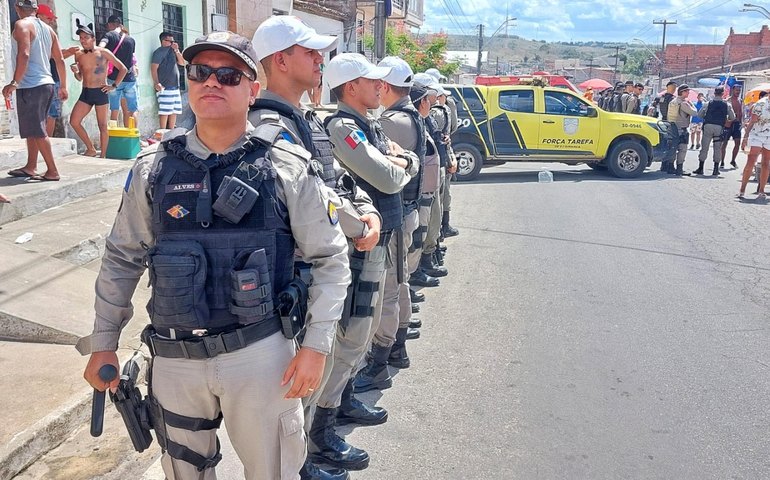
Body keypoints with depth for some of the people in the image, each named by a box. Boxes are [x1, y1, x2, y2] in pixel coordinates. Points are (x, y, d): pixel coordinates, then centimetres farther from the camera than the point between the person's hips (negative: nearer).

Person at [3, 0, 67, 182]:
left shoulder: (22, 25, -9)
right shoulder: (48, 29, 13)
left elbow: (24, 55, -22)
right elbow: (60, 60, 14)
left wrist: (14, 83, -20)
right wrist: (63, 87, 20)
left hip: (30, 86, -8)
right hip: (46, 84, 8)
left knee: (37, 131, -3)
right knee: (33, 129, 17)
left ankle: (52, 172, -3)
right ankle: (30, 167, 22)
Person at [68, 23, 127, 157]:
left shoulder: (103, 53, -5)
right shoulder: (78, 55, 7)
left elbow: (123, 69, -2)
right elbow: (80, 78, 17)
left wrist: (114, 85, -6)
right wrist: (75, 72, -5)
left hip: (101, 92, -5)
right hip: (85, 92, 5)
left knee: (102, 126, -1)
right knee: (74, 121, -4)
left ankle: (103, 156, 7)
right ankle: (91, 149, 9)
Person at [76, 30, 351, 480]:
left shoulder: (288, 168, -7)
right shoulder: (154, 170, 1)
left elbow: (331, 258, -4)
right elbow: (122, 259, 10)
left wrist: (316, 345, -10)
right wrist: (103, 342, 10)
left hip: (262, 354, -2)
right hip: (175, 359, 3)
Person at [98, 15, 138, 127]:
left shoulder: (109, 35, -1)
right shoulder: (131, 40, 11)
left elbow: (100, 47, -20)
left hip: (114, 78, -2)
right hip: (130, 78, 2)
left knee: (114, 111, 3)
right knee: (132, 111, 8)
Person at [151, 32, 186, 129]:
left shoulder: (172, 51, 21)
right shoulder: (159, 52, -4)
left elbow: (182, 63, 14)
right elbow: (153, 68, -13)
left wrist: (176, 50, 4)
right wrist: (157, 83, -22)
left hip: (175, 86, 8)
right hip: (164, 87, -8)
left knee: (174, 111, 8)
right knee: (165, 111, -12)